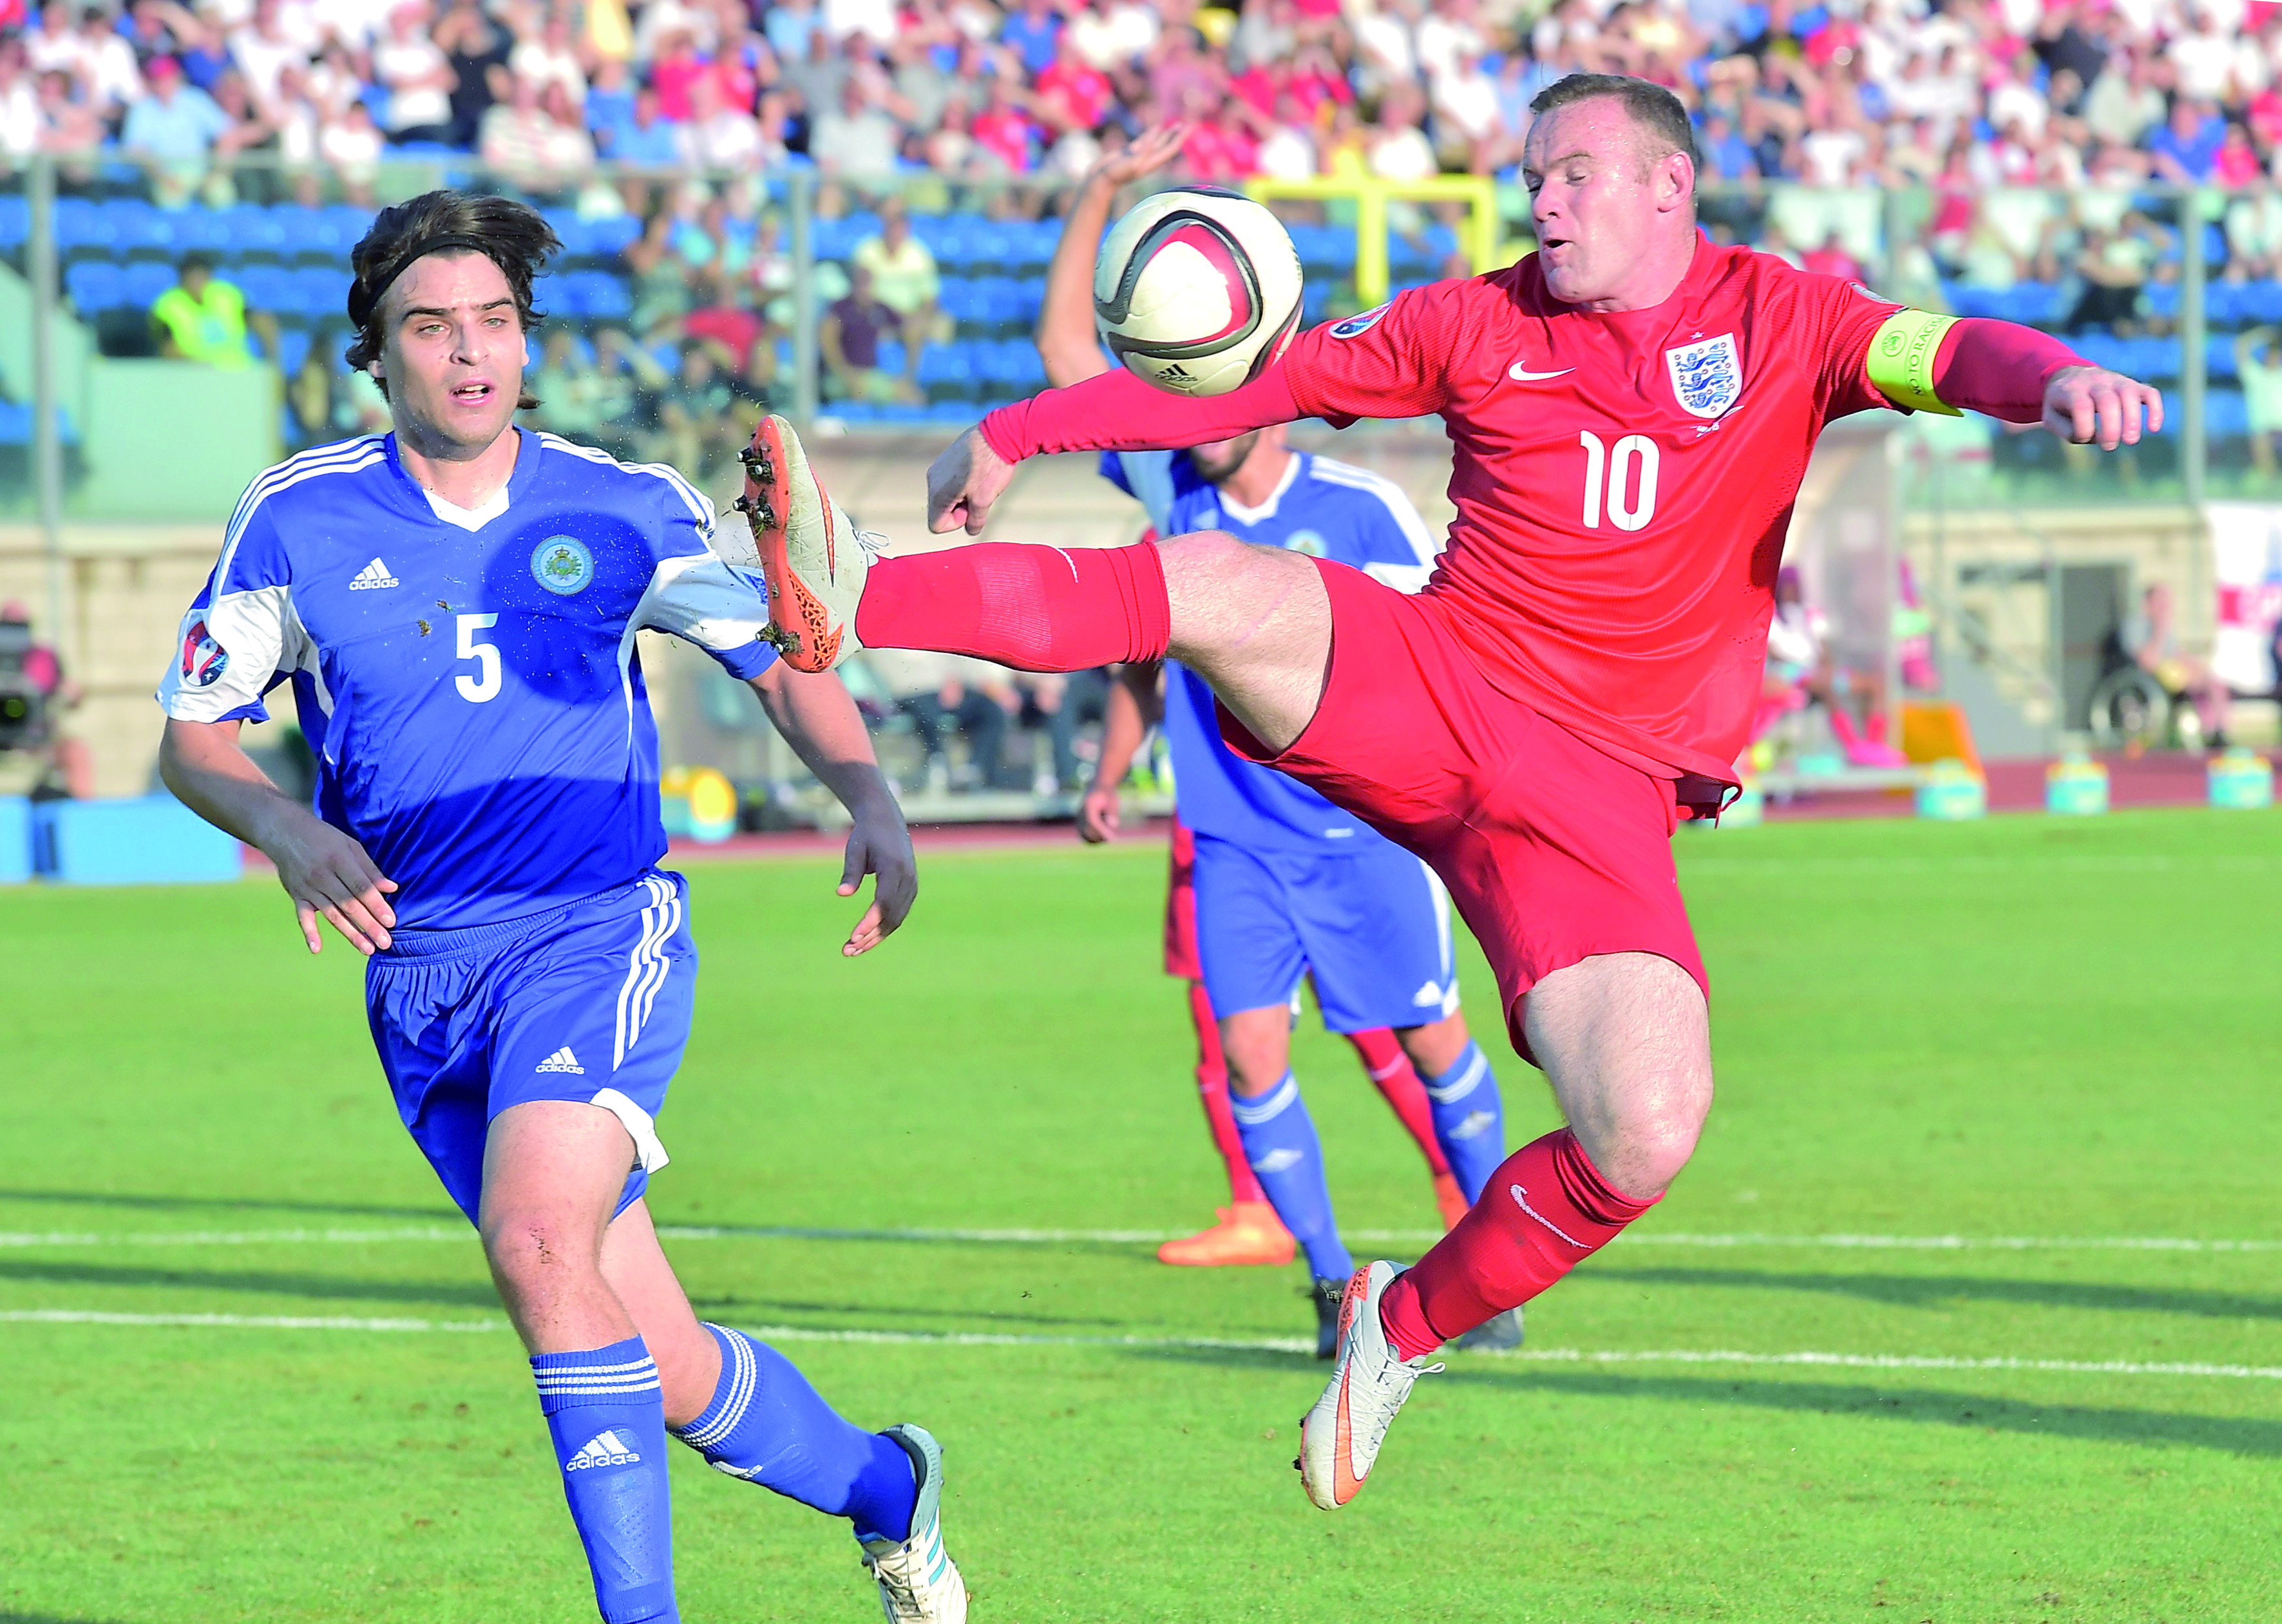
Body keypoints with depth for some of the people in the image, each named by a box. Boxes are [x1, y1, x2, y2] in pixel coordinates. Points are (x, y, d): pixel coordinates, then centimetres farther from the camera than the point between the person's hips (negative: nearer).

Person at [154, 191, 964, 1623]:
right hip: (422, 984, 2)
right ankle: (885, 1487, 33)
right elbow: (192, 737, 6)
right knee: (667, 1375, 5)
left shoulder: (623, 513, 2)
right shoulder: (298, 521, 1)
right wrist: (290, 830, -14)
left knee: (539, 1243, -31)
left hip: (601, 933, -2)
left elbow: (783, 657, 13)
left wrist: (872, 803, -5)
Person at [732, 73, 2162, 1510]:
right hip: (1419, 690, 1)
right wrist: (1021, 432, 14)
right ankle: (848, 600, -42)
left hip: (1601, 787, -1)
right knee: (1215, 583, -29)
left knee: (1647, 1135, -18)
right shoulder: (1482, 326, 12)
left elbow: (1952, 355, -9)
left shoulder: (1778, 321, 7)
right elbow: (1250, 383, 16)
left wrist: (2058, 378, -33)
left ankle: (1404, 1328, 7)